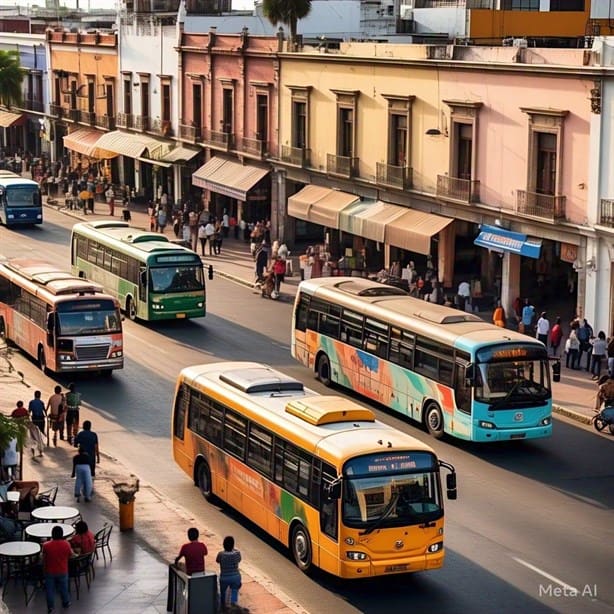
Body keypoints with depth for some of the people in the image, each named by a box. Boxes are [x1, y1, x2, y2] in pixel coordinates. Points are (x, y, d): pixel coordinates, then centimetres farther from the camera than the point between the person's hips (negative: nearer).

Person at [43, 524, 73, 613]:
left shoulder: (46, 545, -20)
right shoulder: (66, 544, -18)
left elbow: (44, 558, -8)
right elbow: (71, 555, -2)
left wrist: (43, 569, 7)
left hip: (49, 572, -1)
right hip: (62, 571, 1)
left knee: (50, 589, 16)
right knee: (64, 588, 21)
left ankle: (50, 606, 25)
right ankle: (66, 603, 38)